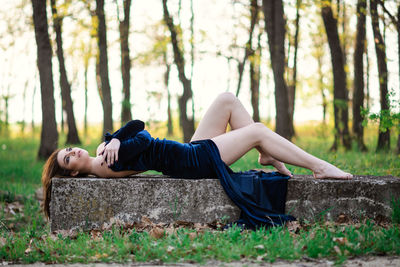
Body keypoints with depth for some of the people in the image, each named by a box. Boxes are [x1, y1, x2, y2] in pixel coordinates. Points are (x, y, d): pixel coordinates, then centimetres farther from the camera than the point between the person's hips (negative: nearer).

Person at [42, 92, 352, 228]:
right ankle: (319, 167, 2)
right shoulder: (110, 164, -20)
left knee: (228, 100, 5)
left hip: (192, 152, 9)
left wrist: (112, 139, -8)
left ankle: (268, 155, 13)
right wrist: (115, 143, -14)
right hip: (197, 162, -9)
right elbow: (143, 140, -27)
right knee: (257, 130, -9)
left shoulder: (106, 150, 8)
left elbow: (136, 127, 5)